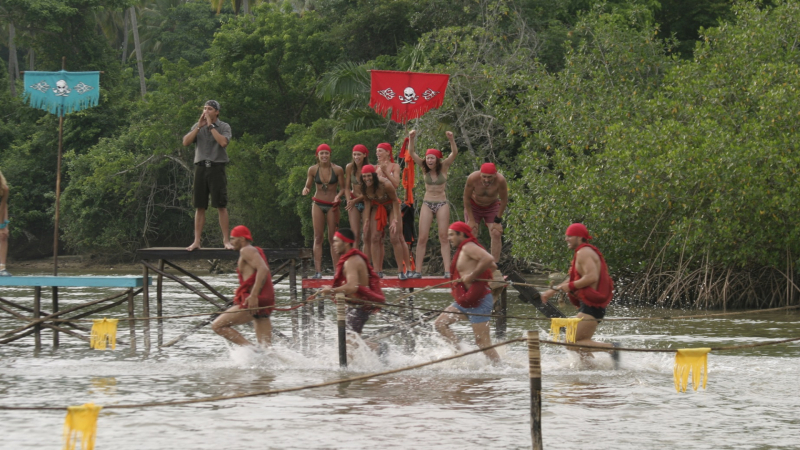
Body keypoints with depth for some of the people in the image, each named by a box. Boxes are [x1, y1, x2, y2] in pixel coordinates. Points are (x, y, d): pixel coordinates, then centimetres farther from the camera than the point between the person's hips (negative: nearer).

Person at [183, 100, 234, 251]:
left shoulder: (224, 127, 3)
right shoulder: (197, 127, 13)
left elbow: (223, 142, -16)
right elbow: (186, 142, 0)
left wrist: (210, 126, -10)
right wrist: (199, 126, -6)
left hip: (216, 168, -3)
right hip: (200, 168, 3)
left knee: (221, 206, -6)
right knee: (199, 207, 4)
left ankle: (226, 240, -4)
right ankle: (196, 241, 6)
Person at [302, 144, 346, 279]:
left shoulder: (338, 170, -8)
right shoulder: (313, 170, -3)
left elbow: (342, 188, -1)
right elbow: (308, 185, 6)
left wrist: (338, 196, -21)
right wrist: (305, 190, -18)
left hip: (332, 205, -1)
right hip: (318, 204, 1)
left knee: (333, 238, 1)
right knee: (318, 237, -2)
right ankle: (318, 270, -4)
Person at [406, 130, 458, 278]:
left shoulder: (443, 167, -3)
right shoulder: (425, 169, 0)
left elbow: (454, 153, -16)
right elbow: (412, 153, -8)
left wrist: (451, 139, -33)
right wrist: (411, 139, -24)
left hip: (442, 204, -2)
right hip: (427, 203, 2)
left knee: (443, 237, -3)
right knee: (422, 238, -3)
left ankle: (447, 270, -7)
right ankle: (418, 270, -3)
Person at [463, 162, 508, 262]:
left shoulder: (500, 180, -33)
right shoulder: (472, 178, -33)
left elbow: (504, 200, -17)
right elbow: (466, 198, -18)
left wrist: (497, 221, -12)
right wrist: (471, 220, -14)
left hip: (492, 206, 0)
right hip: (473, 206, 0)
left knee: (496, 234, -11)